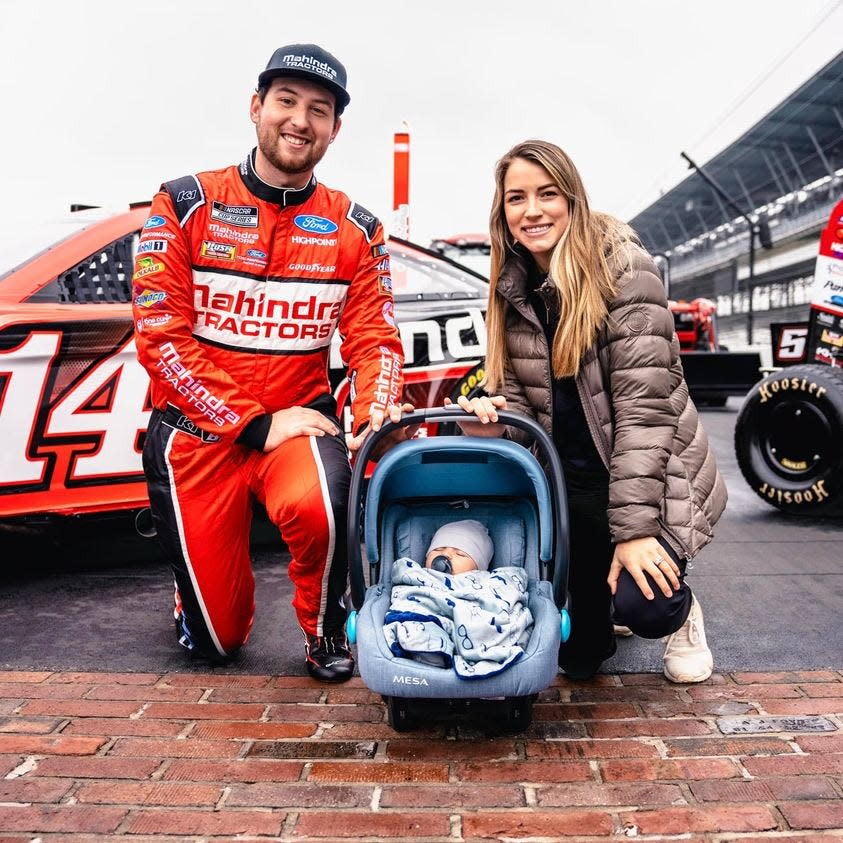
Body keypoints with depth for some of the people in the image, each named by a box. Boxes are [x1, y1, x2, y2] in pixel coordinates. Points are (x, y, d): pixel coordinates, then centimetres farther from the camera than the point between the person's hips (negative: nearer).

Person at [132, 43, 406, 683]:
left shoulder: (355, 231, 2)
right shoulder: (186, 205, -5)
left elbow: (374, 337, -1)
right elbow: (161, 338, -11)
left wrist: (376, 413, -23)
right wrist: (256, 425, -16)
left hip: (299, 418, 1)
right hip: (196, 428, 0)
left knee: (320, 506, -36)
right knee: (217, 640, 3)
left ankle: (325, 630, -2)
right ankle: (201, 589, 43)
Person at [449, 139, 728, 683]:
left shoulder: (621, 265, -16)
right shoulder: (511, 288, 2)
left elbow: (645, 403, -21)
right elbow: (519, 395, 5)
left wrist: (634, 525, -25)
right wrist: (493, 419, -20)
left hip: (649, 475, -4)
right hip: (568, 480, 4)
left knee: (644, 606, -24)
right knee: (578, 658, -2)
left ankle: (682, 616, 16)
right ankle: (593, 634, 37)